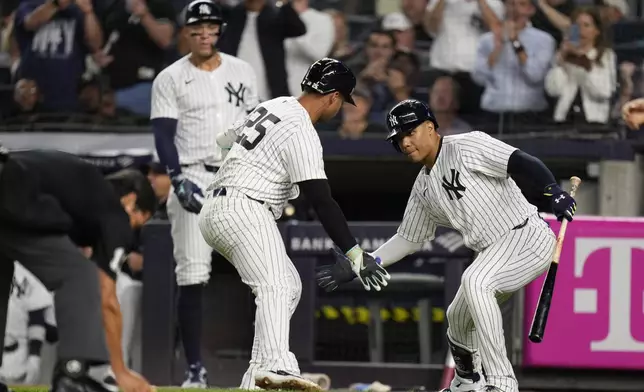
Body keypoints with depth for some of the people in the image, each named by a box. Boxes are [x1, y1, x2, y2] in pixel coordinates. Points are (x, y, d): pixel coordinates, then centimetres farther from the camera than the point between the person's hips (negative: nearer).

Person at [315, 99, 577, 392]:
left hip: (528, 236, -9)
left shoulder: (468, 146, -9)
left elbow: (521, 162, -20)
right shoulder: (424, 189, 16)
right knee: (458, 320, 20)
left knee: (474, 281, -32)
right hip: (494, 253, 9)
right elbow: (407, 240, 24)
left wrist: (554, 191, -38)